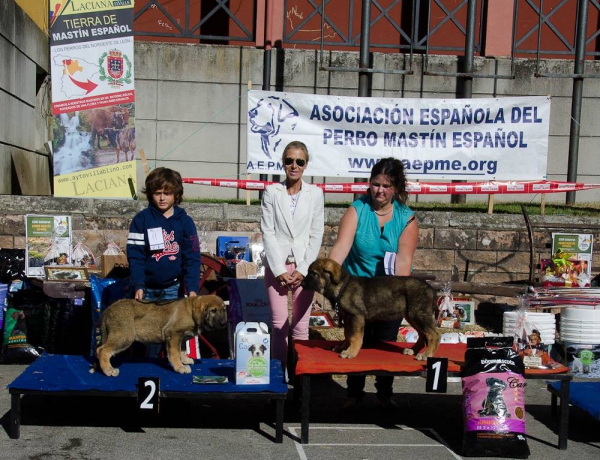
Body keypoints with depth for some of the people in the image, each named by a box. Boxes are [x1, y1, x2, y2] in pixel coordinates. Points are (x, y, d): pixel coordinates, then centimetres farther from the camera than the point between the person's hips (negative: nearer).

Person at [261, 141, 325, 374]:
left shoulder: (315, 193, 4)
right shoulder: (271, 192, 2)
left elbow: (316, 235, 2)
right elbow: (267, 233, -2)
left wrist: (303, 269, -6)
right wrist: (279, 270, -8)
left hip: (304, 267, 0)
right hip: (277, 265, 0)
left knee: (301, 325, 2)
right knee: (279, 324, 0)